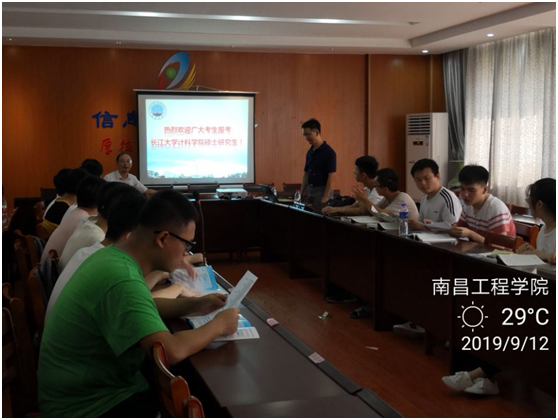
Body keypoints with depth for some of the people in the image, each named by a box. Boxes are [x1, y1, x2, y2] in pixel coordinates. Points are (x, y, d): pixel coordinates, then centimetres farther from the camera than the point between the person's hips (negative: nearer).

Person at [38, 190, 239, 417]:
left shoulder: (112, 256, 1)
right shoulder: (122, 280, -29)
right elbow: (172, 351, -35)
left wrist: (194, 305, 9)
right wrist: (218, 325, -18)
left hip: (90, 386, 9)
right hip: (88, 406, -9)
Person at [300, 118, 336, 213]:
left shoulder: (329, 152, -12)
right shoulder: (309, 152, 10)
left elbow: (331, 177, -15)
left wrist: (325, 197, -19)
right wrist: (301, 193, 10)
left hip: (322, 190, -7)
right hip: (309, 190, 7)